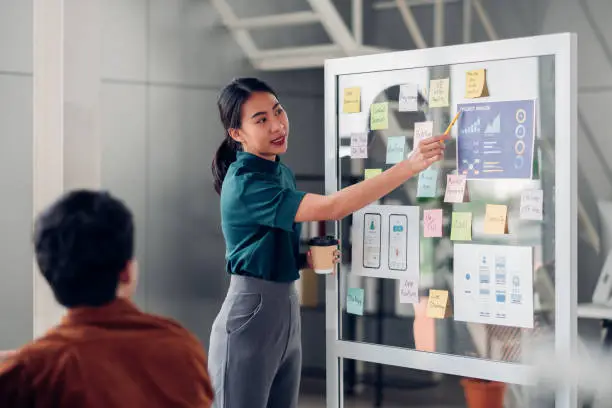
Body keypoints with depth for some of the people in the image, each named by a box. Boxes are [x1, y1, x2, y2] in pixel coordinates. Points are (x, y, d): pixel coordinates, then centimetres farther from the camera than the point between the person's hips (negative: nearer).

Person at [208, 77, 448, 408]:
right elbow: (331, 208, -29)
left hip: (287, 307, 8)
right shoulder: (245, 185, -20)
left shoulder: (282, 172, 9)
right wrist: (410, 165, -33)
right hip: (251, 312, -8)